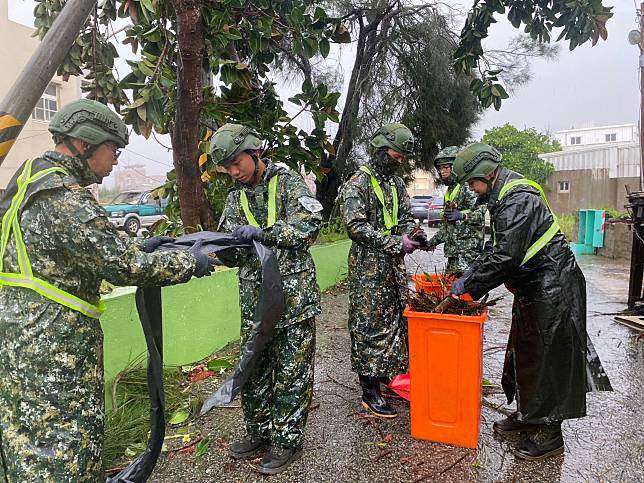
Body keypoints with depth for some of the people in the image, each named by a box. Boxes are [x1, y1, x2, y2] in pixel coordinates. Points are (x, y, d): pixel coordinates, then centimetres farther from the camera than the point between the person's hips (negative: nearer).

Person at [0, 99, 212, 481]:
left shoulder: (32, 181, 11)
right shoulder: (66, 199, -21)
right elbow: (124, 267, -21)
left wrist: (140, 249, 14)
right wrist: (190, 262, -8)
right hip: (53, 353, -10)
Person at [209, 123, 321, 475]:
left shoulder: (288, 182, -3)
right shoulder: (236, 197, 13)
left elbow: (309, 227, -16)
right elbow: (232, 253, 10)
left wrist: (262, 232, -23)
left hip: (294, 294, -5)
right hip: (254, 298, 6)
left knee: (291, 372, 3)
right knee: (253, 369, 14)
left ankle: (287, 441, 19)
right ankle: (259, 432, 32)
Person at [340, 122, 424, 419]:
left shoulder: (397, 183, 15)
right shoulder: (357, 184, -10)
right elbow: (356, 226, -19)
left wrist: (414, 234, -2)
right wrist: (396, 243, -21)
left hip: (394, 265, 8)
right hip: (368, 267, -8)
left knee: (395, 320, 14)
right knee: (368, 325, -2)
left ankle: (387, 372, 31)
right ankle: (370, 392, 7)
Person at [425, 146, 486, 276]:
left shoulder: (467, 187, -7)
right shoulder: (450, 190, 20)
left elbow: (481, 214, -15)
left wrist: (462, 216, -28)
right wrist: (433, 241, 23)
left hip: (468, 247, -9)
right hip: (453, 248, 9)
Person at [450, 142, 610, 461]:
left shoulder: (519, 199, -23)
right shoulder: (503, 198, 11)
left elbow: (506, 256, -30)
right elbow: (495, 247, 17)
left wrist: (469, 285, -21)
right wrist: (471, 273, 7)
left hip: (552, 289, -10)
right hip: (532, 288, 10)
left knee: (545, 359, -1)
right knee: (523, 353, 17)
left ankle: (549, 434, 13)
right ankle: (526, 414, 32)